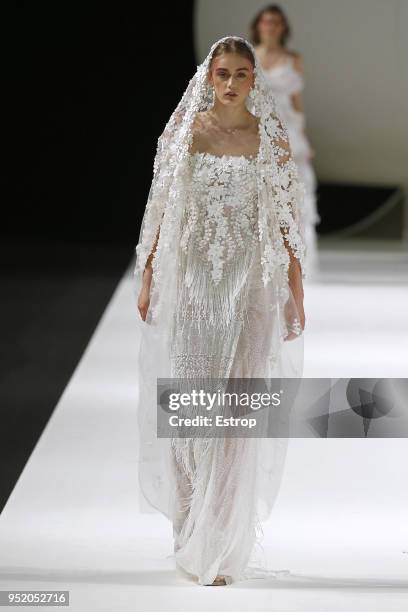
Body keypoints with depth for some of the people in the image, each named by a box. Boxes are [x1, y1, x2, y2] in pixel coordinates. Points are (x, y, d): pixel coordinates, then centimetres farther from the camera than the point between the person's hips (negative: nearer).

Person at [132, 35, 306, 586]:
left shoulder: (272, 139, 3)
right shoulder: (185, 133, 4)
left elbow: (288, 220, 4)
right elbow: (160, 210, 7)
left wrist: (296, 291, 1)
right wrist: (147, 278, 3)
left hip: (249, 281, -1)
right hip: (189, 277, 1)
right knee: (189, 400, 4)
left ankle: (225, 546, 3)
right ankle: (194, 536, 21)